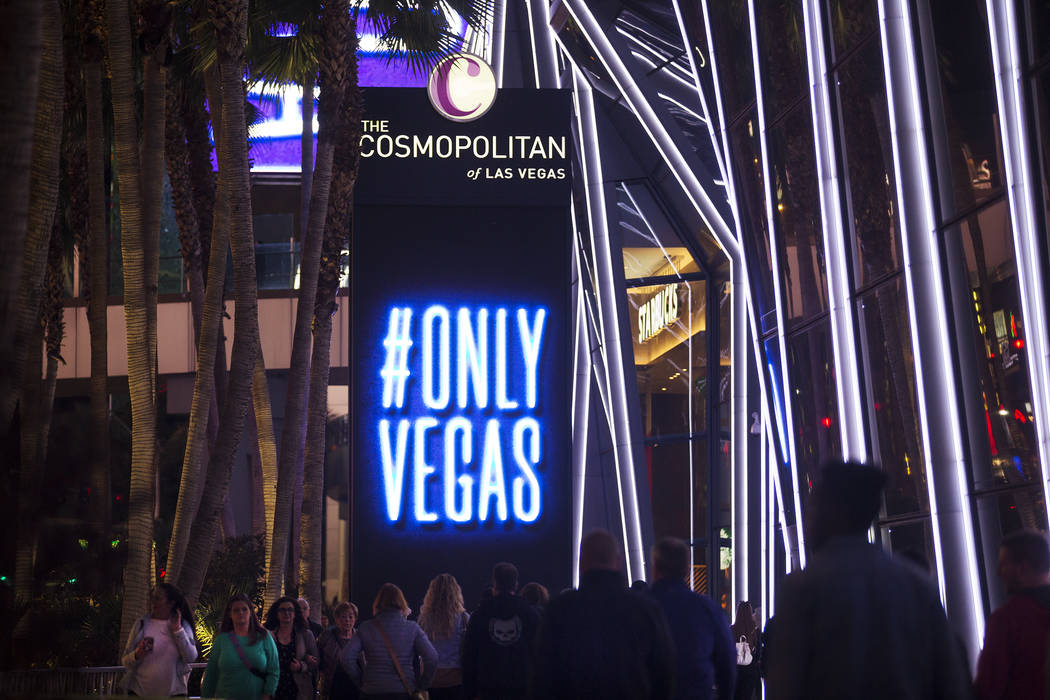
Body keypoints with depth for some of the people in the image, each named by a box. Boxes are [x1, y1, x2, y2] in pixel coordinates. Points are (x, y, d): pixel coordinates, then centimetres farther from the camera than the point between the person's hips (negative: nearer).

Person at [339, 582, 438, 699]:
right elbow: (432, 657, -11)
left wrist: (360, 681, 5)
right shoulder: (412, 628, -1)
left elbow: (346, 658, -7)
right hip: (405, 692, -1)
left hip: (373, 691, 1)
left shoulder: (366, 629, 2)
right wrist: (421, 685, 2)